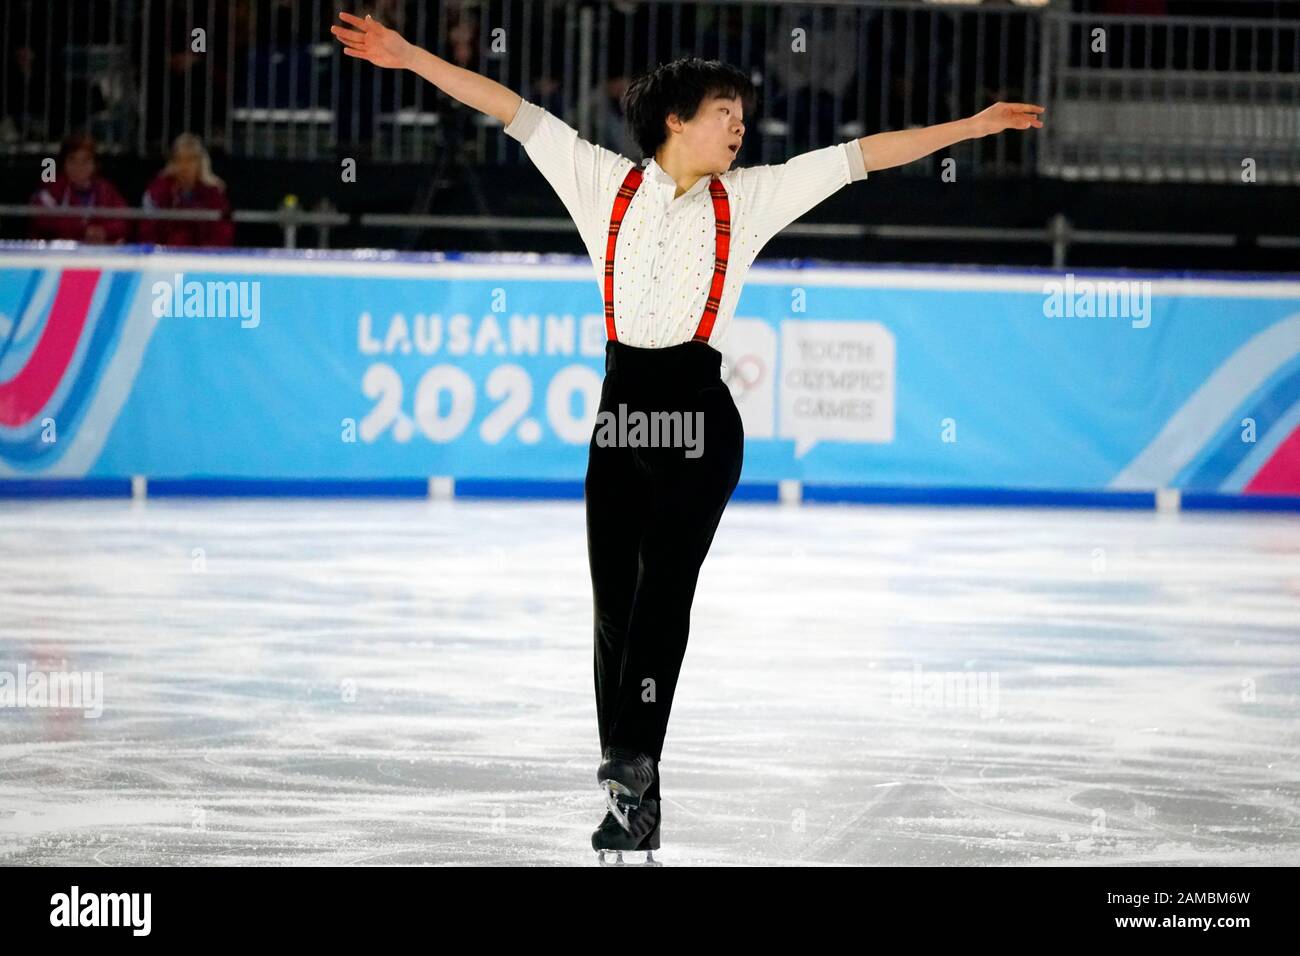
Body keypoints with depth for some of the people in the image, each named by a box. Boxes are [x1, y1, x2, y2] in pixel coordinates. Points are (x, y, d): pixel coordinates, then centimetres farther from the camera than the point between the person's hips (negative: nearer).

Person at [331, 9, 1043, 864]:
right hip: (620, 412, 2)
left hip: (699, 416, -2)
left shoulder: (750, 198, 9)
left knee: (664, 585, -17)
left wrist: (973, 125, 8)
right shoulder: (609, 184, 8)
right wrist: (409, 57, 4)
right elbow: (516, 113, 6)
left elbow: (860, 156, 8)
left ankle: (632, 763, -25)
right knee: (614, 603, 2)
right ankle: (635, 804, 7)